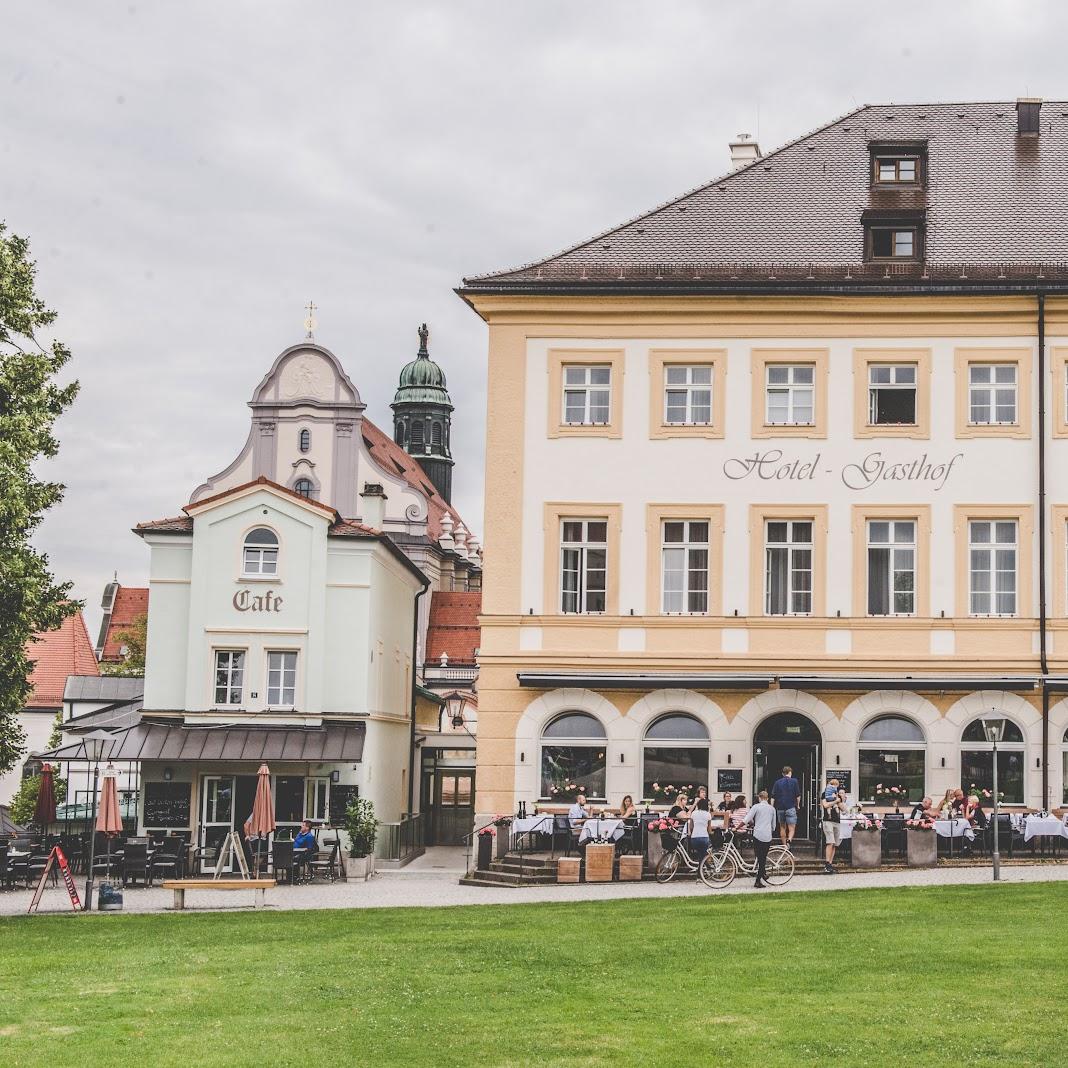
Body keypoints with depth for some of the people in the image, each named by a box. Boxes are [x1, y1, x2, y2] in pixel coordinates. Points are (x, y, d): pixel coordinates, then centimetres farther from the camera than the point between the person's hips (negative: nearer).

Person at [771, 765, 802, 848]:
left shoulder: (777, 782, 6)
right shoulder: (794, 781, -1)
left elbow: (773, 797, 3)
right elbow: (798, 795, 1)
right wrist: (798, 805, 16)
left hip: (780, 808, 3)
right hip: (791, 807, -3)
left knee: (782, 827, 17)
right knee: (792, 828, -5)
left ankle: (784, 845, 23)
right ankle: (789, 840, -32)